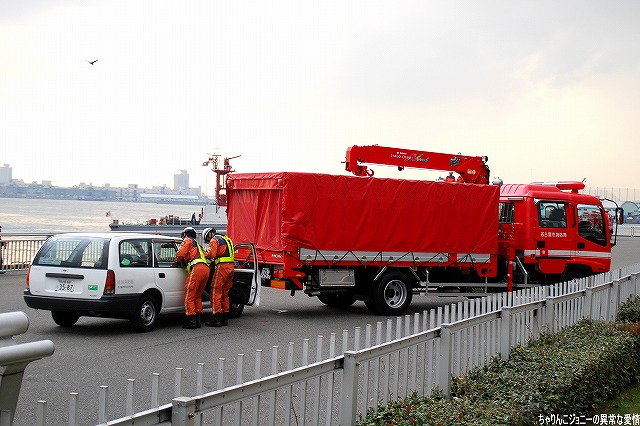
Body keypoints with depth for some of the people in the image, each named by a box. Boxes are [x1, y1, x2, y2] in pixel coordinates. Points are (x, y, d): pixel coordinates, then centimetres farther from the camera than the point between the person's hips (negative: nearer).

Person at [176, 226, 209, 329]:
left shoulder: (188, 241, 11)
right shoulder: (197, 245, 36)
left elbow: (180, 255, -1)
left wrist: (178, 260, 21)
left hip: (197, 268, -8)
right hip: (206, 268, 8)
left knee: (189, 296, -5)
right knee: (197, 296, 18)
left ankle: (191, 321, -9)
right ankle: (198, 319, 16)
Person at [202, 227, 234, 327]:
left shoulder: (214, 240, -2)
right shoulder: (226, 239, 25)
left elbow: (211, 254, -15)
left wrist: (204, 254, 4)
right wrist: (214, 261, 19)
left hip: (222, 267, -9)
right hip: (231, 266, 9)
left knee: (215, 293, -6)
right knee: (225, 293, 15)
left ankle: (217, 319, -11)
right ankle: (225, 318, 16)